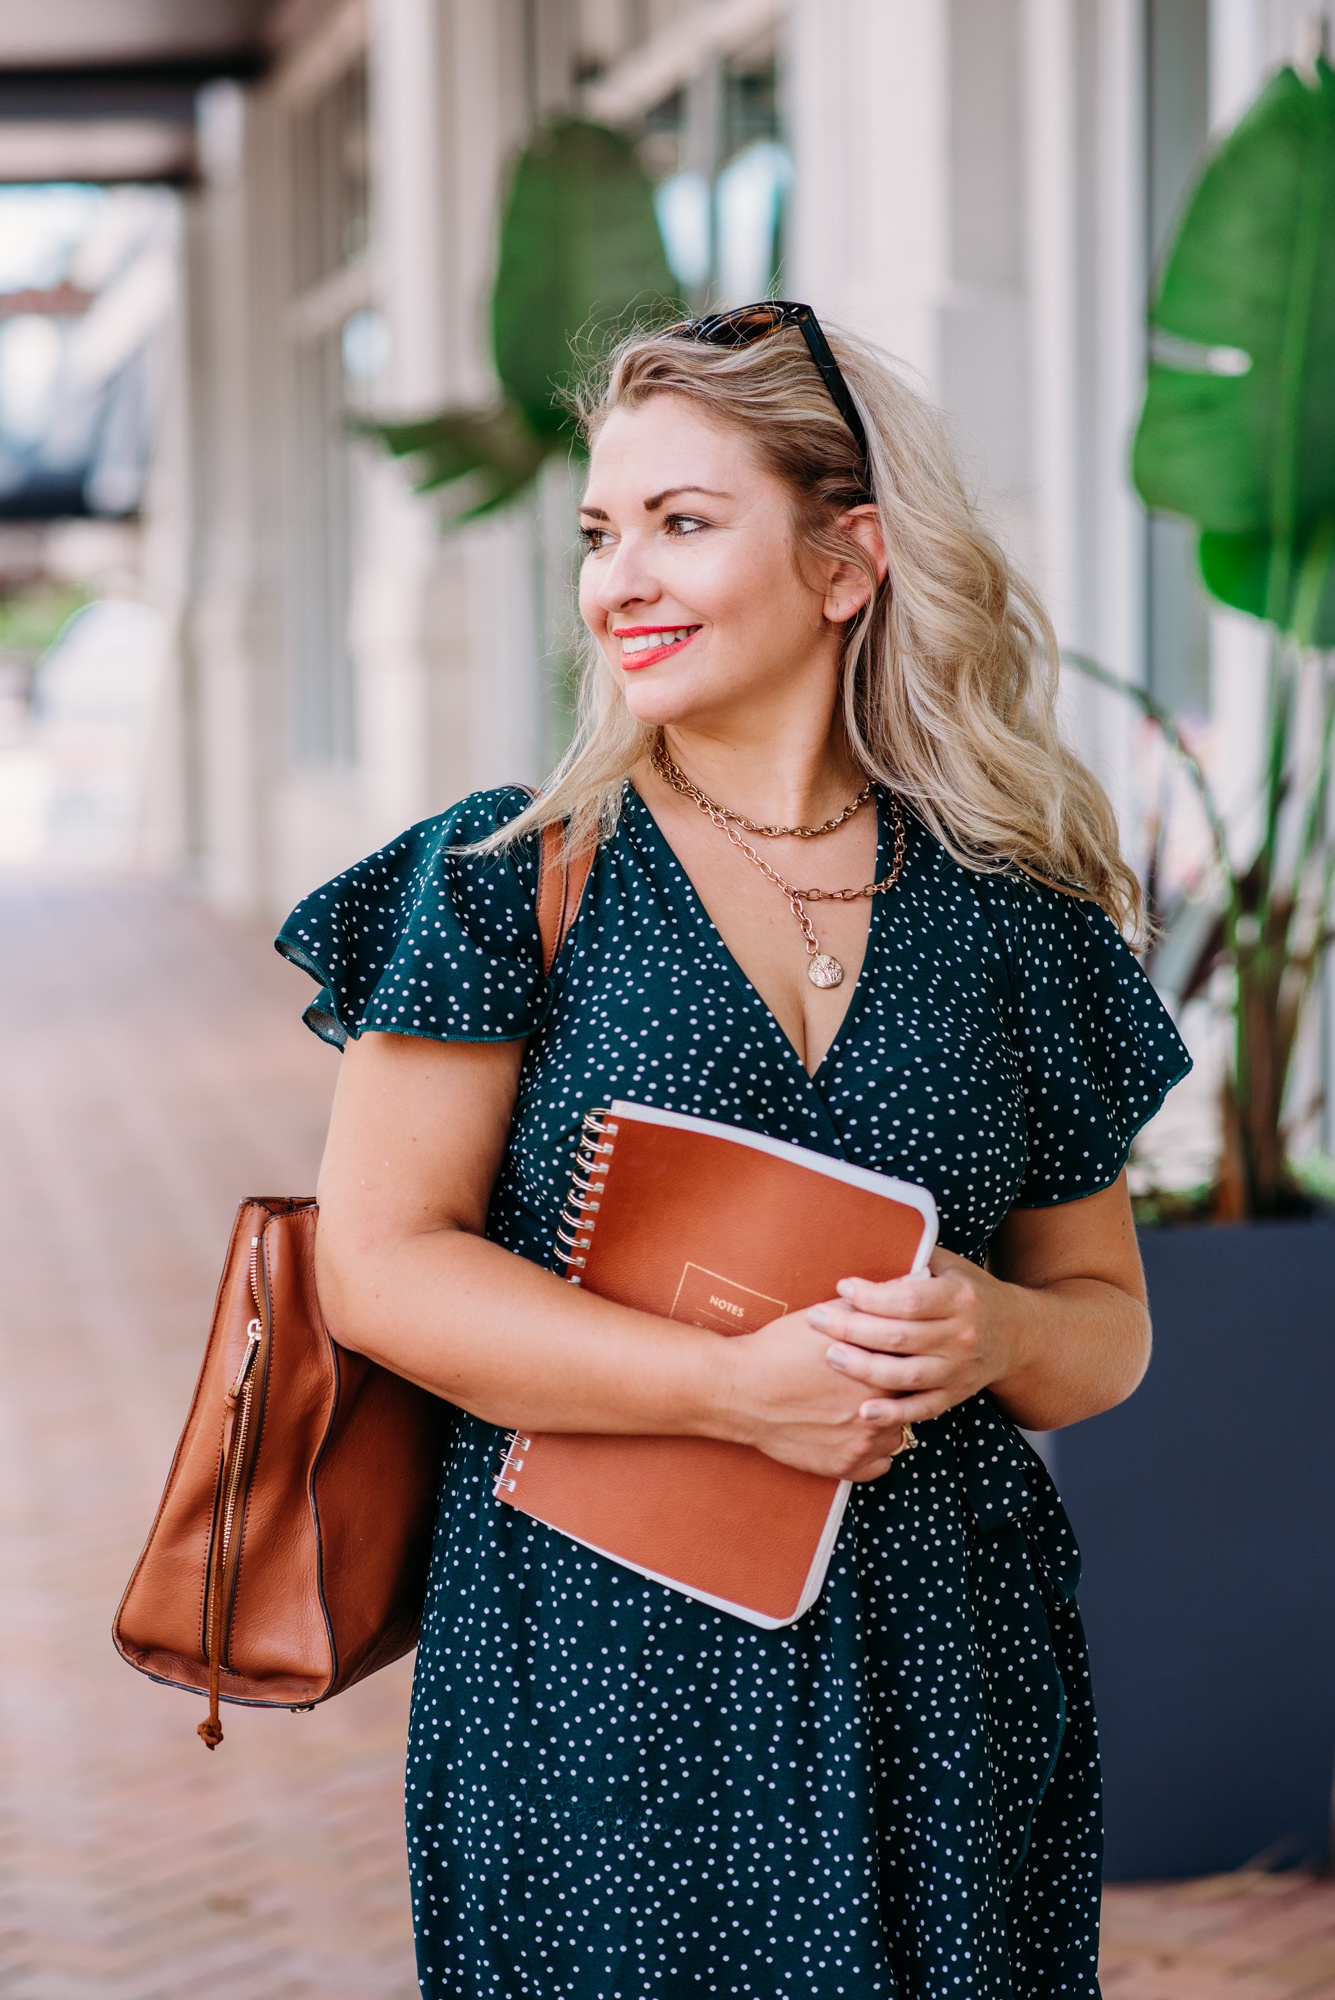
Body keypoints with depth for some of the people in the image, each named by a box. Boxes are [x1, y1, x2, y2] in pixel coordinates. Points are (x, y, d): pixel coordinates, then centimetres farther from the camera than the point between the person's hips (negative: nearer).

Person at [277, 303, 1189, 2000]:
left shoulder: (1009, 918, 6)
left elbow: (1107, 1316, 12)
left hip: (944, 1686, 2)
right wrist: (737, 1383, -18)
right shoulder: (510, 879, -1)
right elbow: (378, 1266, -8)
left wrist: (995, 1334, -12)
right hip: (599, 1682, -2)